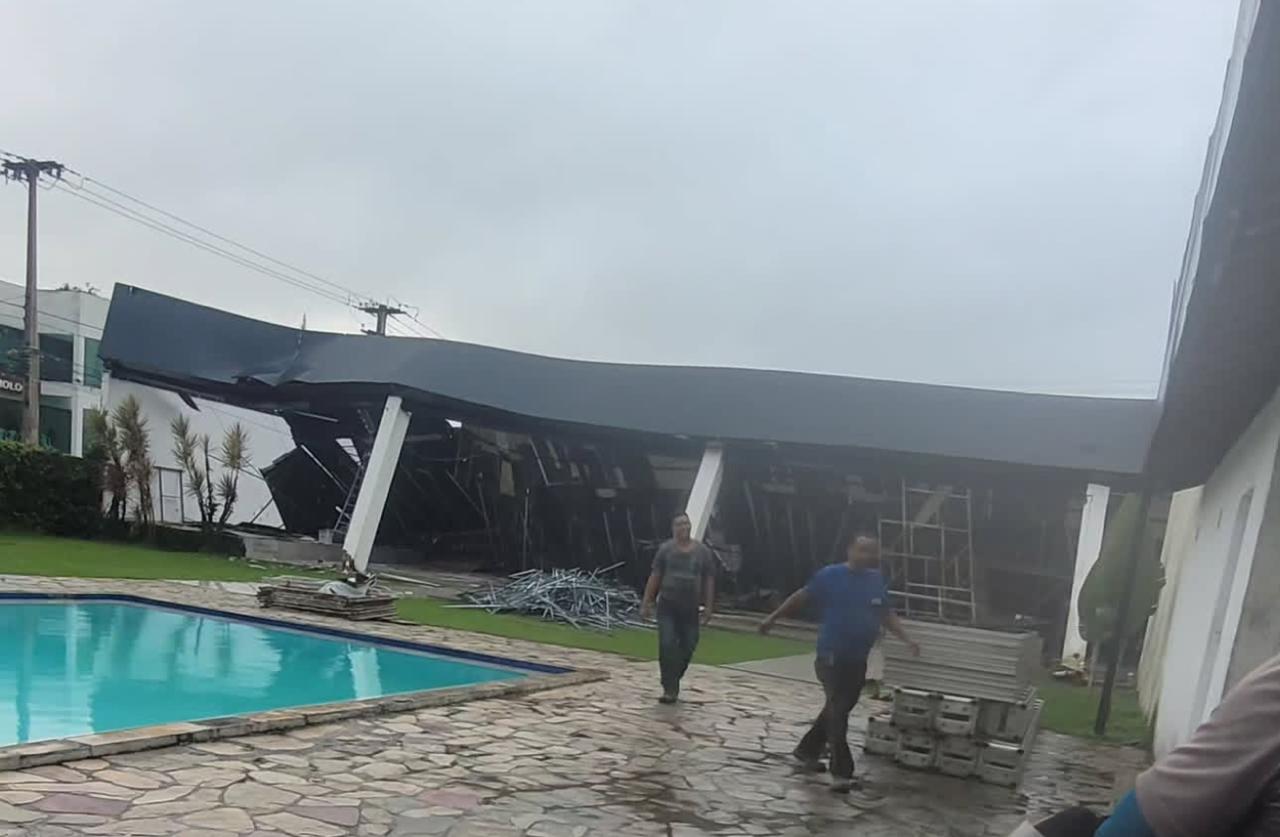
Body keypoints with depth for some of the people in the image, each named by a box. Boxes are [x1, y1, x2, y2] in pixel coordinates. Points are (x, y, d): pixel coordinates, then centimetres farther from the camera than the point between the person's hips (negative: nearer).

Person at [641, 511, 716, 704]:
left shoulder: (703, 551, 1)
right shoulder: (666, 549, -2)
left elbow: (709, 580, 5)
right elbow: (654, 577, 1)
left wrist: (709, 606, 2)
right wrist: (646, 603, -2)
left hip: (690, 608, 2)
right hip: (667, 606, -2)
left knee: (687, 647, 8)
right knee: (667, 645, -11)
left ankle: (674, 680, 32)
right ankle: (670, 689, -4)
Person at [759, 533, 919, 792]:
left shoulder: (877, 580, 5)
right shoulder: (830, 575, -9)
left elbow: (887, 614, 12)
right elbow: (801, 597, -1)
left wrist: (907, 638, 0)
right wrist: (772, 618, 3)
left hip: (858, 660, 6)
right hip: (831, 657, -6)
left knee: (837, 709, 17)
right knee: (838, 711, -9)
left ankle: (806, 750, 36)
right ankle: (841, 772, -6)